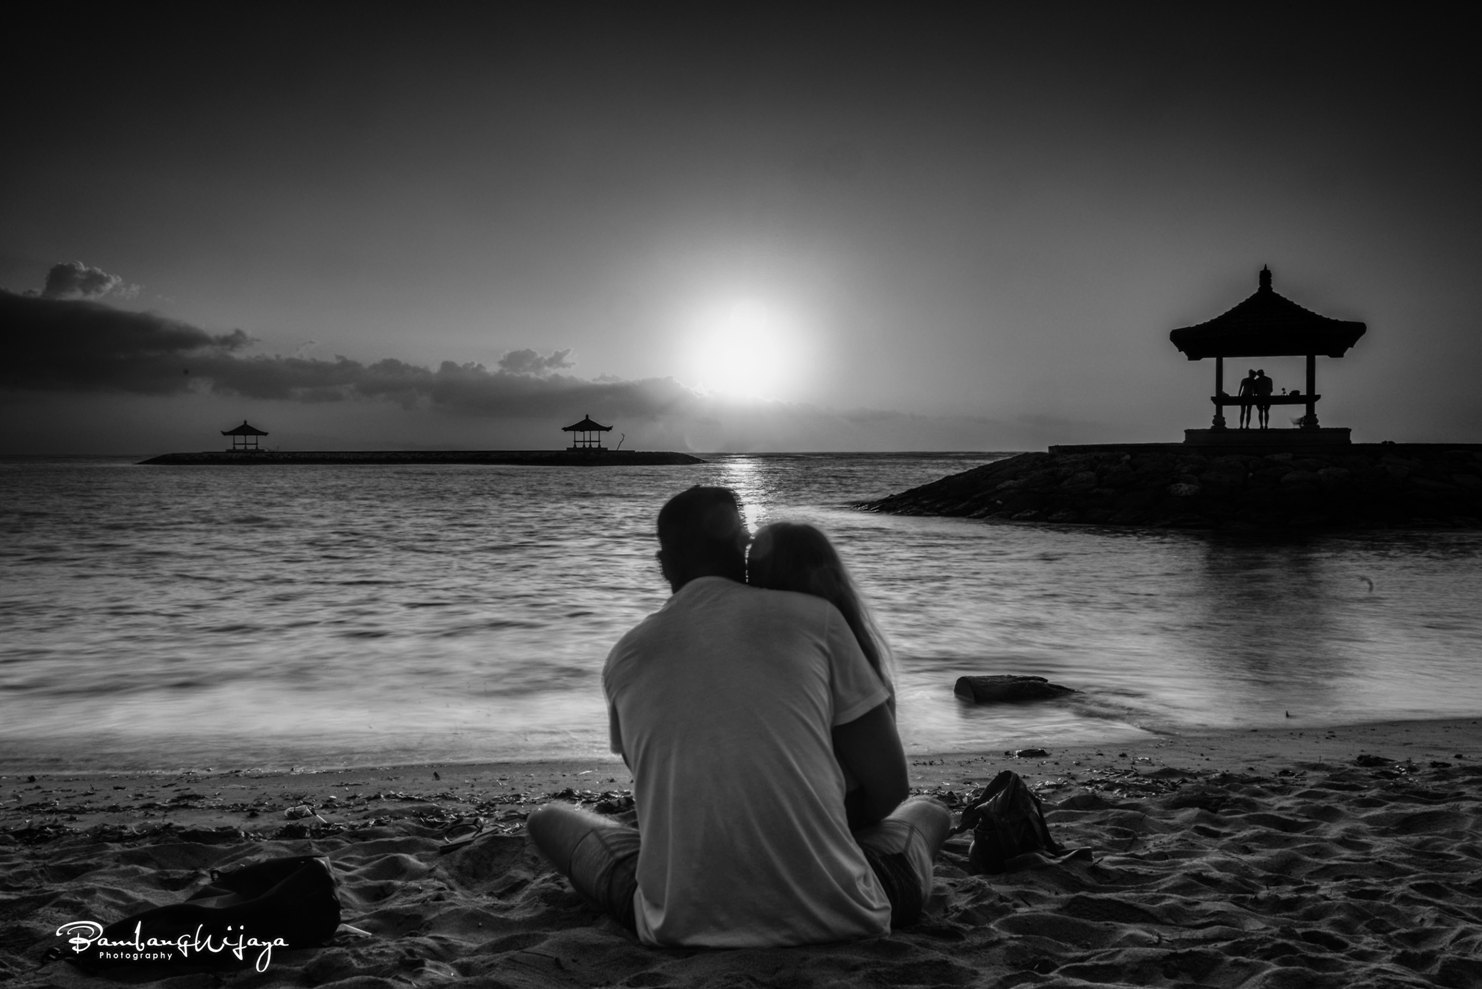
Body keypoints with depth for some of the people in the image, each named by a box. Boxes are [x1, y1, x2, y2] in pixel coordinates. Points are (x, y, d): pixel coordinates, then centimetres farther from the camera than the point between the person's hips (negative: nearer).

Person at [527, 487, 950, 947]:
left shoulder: (624, 656, 5)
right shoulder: (815, 617, -1)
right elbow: (889, 786, 2)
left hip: (683, 925, 0)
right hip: (833, 919, 1)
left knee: (551, 818, 26)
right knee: (926, 811, 31)